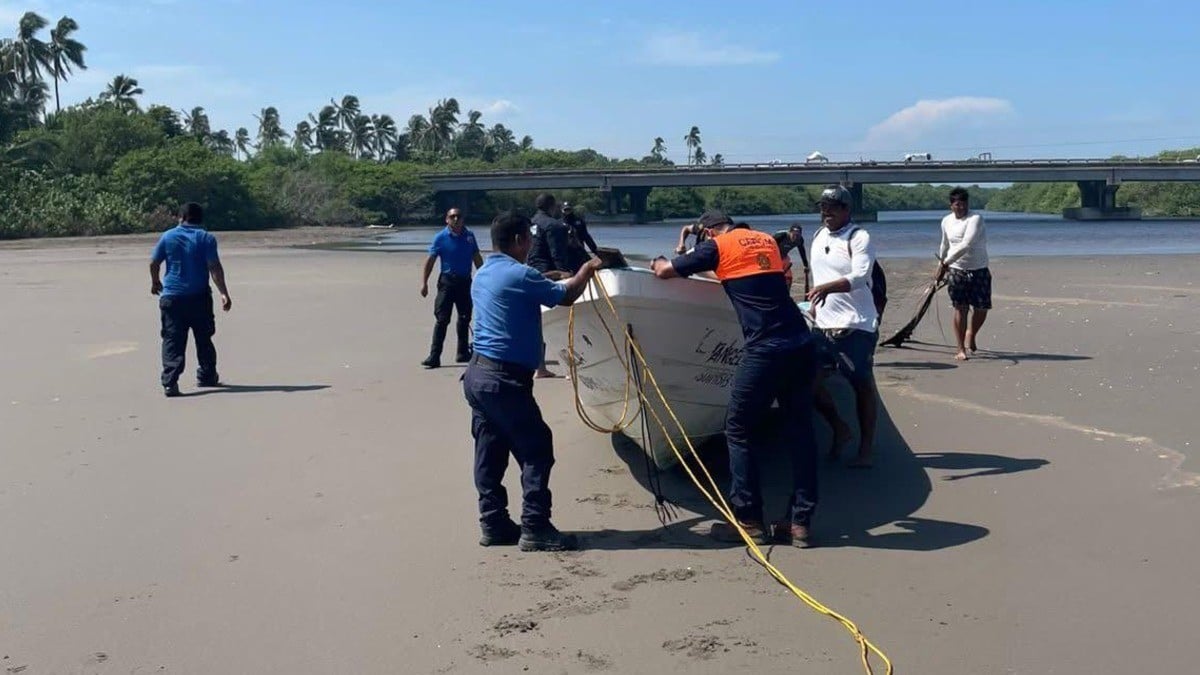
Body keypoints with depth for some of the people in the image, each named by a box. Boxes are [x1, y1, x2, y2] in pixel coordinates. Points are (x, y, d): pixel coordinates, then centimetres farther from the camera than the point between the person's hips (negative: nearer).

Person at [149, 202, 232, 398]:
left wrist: (155, 283, 27)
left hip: (171, 296, 1)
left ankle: (170, 382, -13)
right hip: (199, 297, -1)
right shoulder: (206, 238, -2)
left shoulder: (168, 237, 4)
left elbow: (154, 263, 9)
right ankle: (207, 376, 24)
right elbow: (215, 267, -10)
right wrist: (224, 293, -11)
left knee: (172, 340, 0)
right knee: (204, 338, 15)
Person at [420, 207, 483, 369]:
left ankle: (463, 352, 25)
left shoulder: (469, 235, 6)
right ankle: (434, 356, -7)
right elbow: (430, 261, -4)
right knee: (442, 319, -7)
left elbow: (477, 258, 15)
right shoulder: (440, 237, -4)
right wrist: (424, 283, -10)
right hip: (447, 281, -4)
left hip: (465, 281, 4)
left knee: (464, 318, 12)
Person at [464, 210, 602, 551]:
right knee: (536, 449, -3)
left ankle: (494, 524, 16)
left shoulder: (483, 274, 14)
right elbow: (565, 296, -4)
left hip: (477, 373, 9)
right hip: (504, 378, -9)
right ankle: (535, 529, -3)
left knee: (490, 453, 11)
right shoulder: (520, 275, -14)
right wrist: (587, 270, 13)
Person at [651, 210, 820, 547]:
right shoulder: (767, 240, 20)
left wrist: (658, 263, 34)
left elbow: (666, 271, 10)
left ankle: (748, 520, 10)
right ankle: (800, 522, 13)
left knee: (740, 431, 8)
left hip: (765, 351, -6)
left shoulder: (718, 246, 3)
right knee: (800, 431, 10)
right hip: (802, 346, 6)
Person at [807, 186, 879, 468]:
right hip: (823, 325, 7)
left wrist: (827, 288, -35)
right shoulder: (818, 236, 14)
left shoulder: (860, 238, -9)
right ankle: (839, 429, 25)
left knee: (862, 385, 1)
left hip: (856, 325, -7)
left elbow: (859, 277, -22)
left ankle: (866, 449, 9)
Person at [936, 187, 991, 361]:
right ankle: (961, 349, 1)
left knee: (981, 308, 2)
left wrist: (945, 264, -26)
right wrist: (941, 264, 31)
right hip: (957, 270, 2)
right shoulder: (946, 221, 3)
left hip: (979, 270, -2)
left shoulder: (975, 219, -14)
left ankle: (971, 334, 32)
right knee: (960, 309, -5)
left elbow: (966, 245, -25)